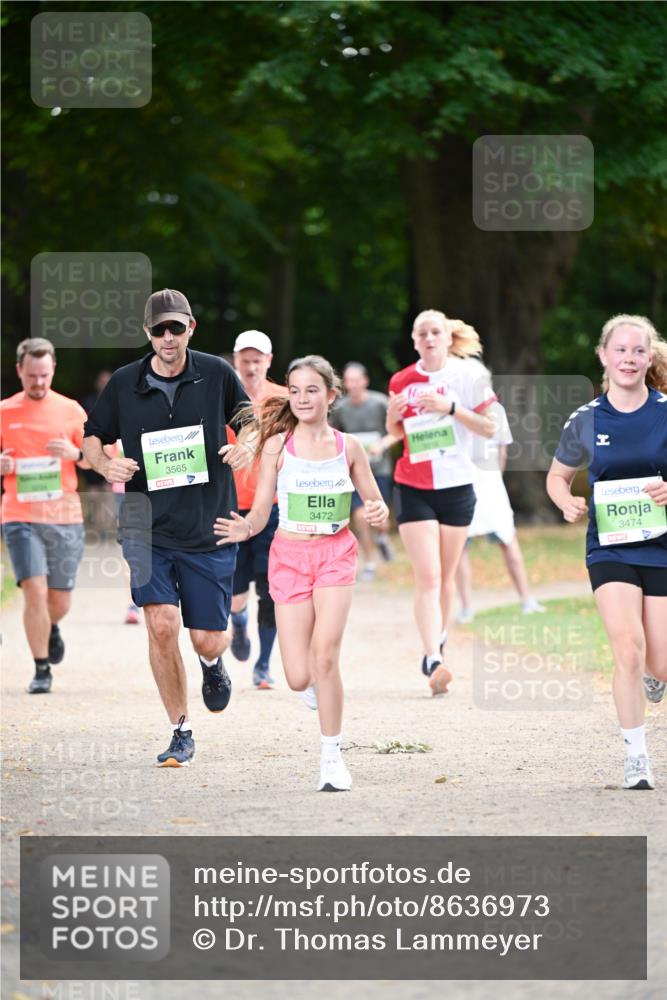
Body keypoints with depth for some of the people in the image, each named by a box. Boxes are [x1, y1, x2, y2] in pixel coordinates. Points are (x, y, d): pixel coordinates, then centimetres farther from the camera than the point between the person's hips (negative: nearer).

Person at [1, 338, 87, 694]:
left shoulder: (70, 410, 5)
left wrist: (75, 453, -14)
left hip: (65, 518, 1)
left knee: (59, 600, 7)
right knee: (35, 591, -16)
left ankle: (51, 629, 43)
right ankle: (41, 670, -5)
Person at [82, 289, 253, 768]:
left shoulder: (216, 373, -2)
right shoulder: (124, 383, -1)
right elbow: (92, 436, 12)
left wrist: (248, 447, -9)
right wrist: (105, 464, -9)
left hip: (210, 530, 0)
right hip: (148, 528, 0)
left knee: (208, 640, 1)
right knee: (162, 625, -14)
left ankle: (213, 663, 40)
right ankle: (181, 732, 1)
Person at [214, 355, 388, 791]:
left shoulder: (348, 447, 2)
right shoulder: (277, 445, -2)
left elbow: (376, 505, 10)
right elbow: (261, 512, -1)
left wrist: (379, 513, -14)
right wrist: (244, 528, -24)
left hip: (336, 554, 0)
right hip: (290, 555, 0)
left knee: (324, 654, -19)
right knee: (299, 679, -5)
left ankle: (332, 756, -6)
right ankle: (319, 682, 34)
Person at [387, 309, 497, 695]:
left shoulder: (469, 374, -4)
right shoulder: (403, 381, 2)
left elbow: (490, 428, -4)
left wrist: (450, 407, -18)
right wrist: (394, 414, -8)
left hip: (456, 486, 0)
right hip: (413, 488, 0)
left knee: (445, 576, 10)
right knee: (427, 577, -12)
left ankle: (439, 642, 32)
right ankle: (433, 661, -21)